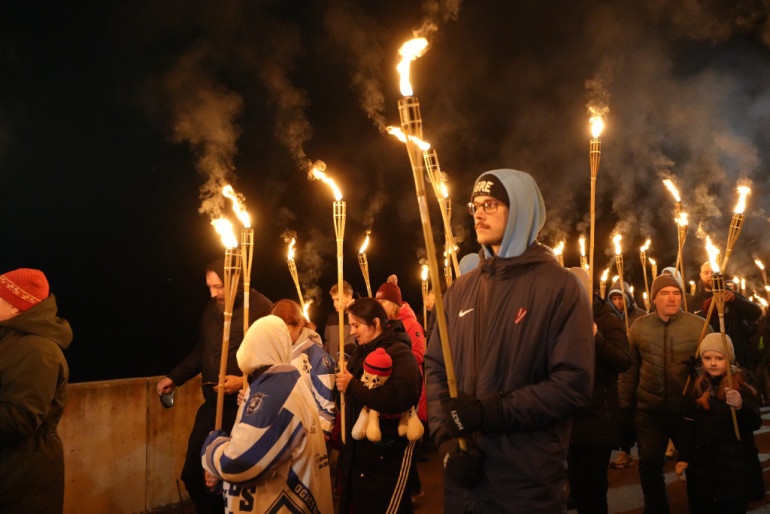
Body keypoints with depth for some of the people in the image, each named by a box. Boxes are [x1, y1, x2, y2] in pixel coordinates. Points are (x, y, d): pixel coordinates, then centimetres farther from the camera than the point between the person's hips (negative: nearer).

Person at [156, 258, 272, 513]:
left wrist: (244, 381, -22)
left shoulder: (260, 308, -14)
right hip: (212, 406, 7)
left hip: (243, 408, -7)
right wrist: (174, 377, 13)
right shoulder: (212, 307, 8)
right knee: (193, 475, 12)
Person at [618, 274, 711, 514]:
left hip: (688, 410, -1)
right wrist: (625, 405, 5)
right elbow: (630, 369, 5)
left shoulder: (698, 325, -6)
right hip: (649, 412, 1)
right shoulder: (639, 326, 0)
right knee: (649, 466, 8)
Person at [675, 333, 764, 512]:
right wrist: (683, 458, 6)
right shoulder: (698, 388, 6)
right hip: (702, 467, 4)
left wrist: (740, 406, -37)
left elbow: (756, 423, -17)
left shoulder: (742, 387, -6)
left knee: (732, 506, -5)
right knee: (700, 507, 8)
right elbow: (688, 425, 10)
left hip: (735, 468, -4)